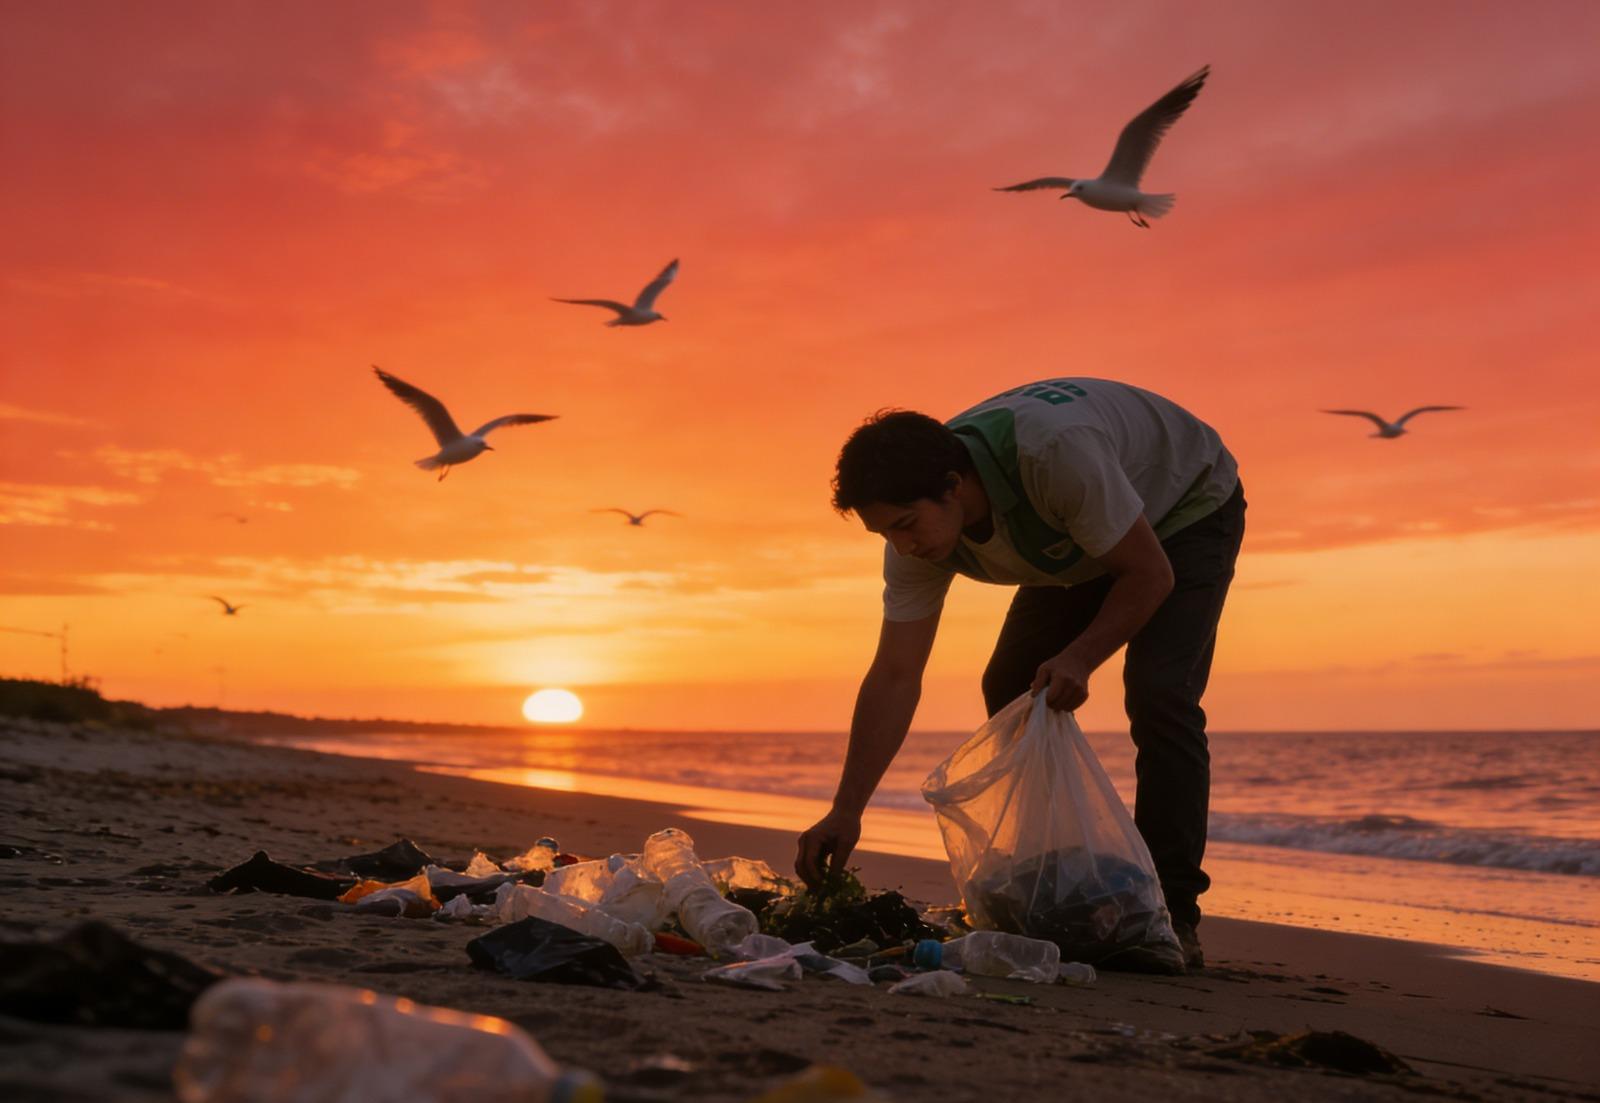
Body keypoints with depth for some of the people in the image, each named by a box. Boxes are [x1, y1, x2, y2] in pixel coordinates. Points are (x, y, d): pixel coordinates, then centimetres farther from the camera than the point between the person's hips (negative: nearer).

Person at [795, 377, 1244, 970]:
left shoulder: (1055, 451, -43)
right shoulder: (919, 522, -22)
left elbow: (1150, 573, -29)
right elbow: (895, 677, -21)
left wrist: (1080, 658, -39)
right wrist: (846, 808, -27)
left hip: (1188, 511, -6)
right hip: (1082, 544, 6)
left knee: (1157, 694, -24)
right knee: (1010, 689, -5)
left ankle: (1172, 914, -15)